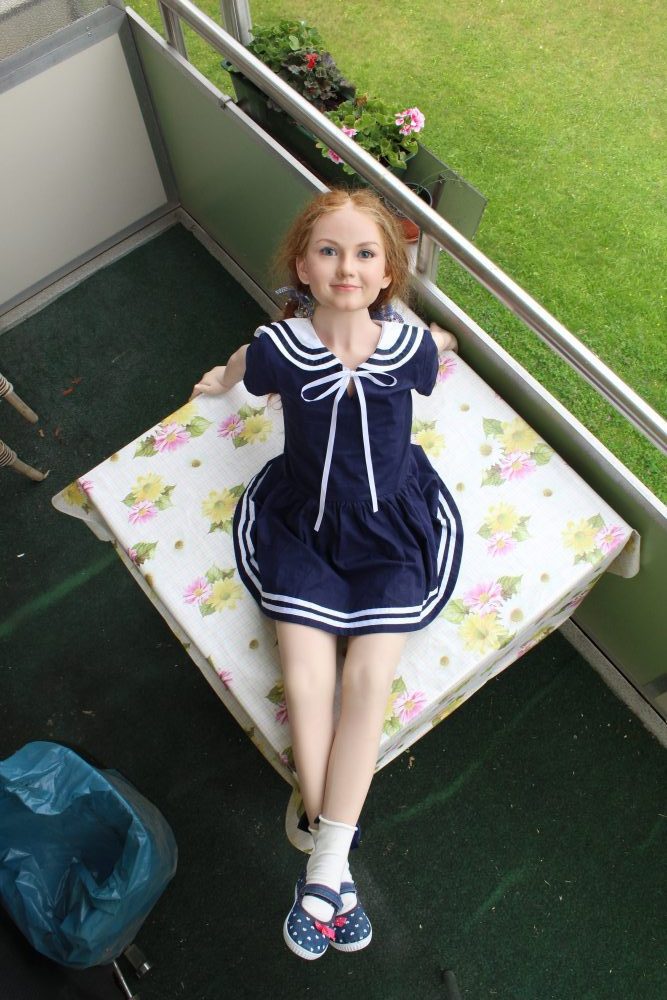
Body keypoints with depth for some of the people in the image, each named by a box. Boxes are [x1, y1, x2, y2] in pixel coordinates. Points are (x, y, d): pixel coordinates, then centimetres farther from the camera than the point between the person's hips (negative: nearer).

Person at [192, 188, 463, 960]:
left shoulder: (410, 347, -12)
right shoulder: (277, 347, -14)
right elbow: (240, 368, 12)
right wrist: (219, 380, 30)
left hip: (392, 528, 1)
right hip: (301, 526, 0)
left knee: (369, 678, -13)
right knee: (305, 680, -13)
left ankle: (322, 871, -1)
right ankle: (333, 867, 2)